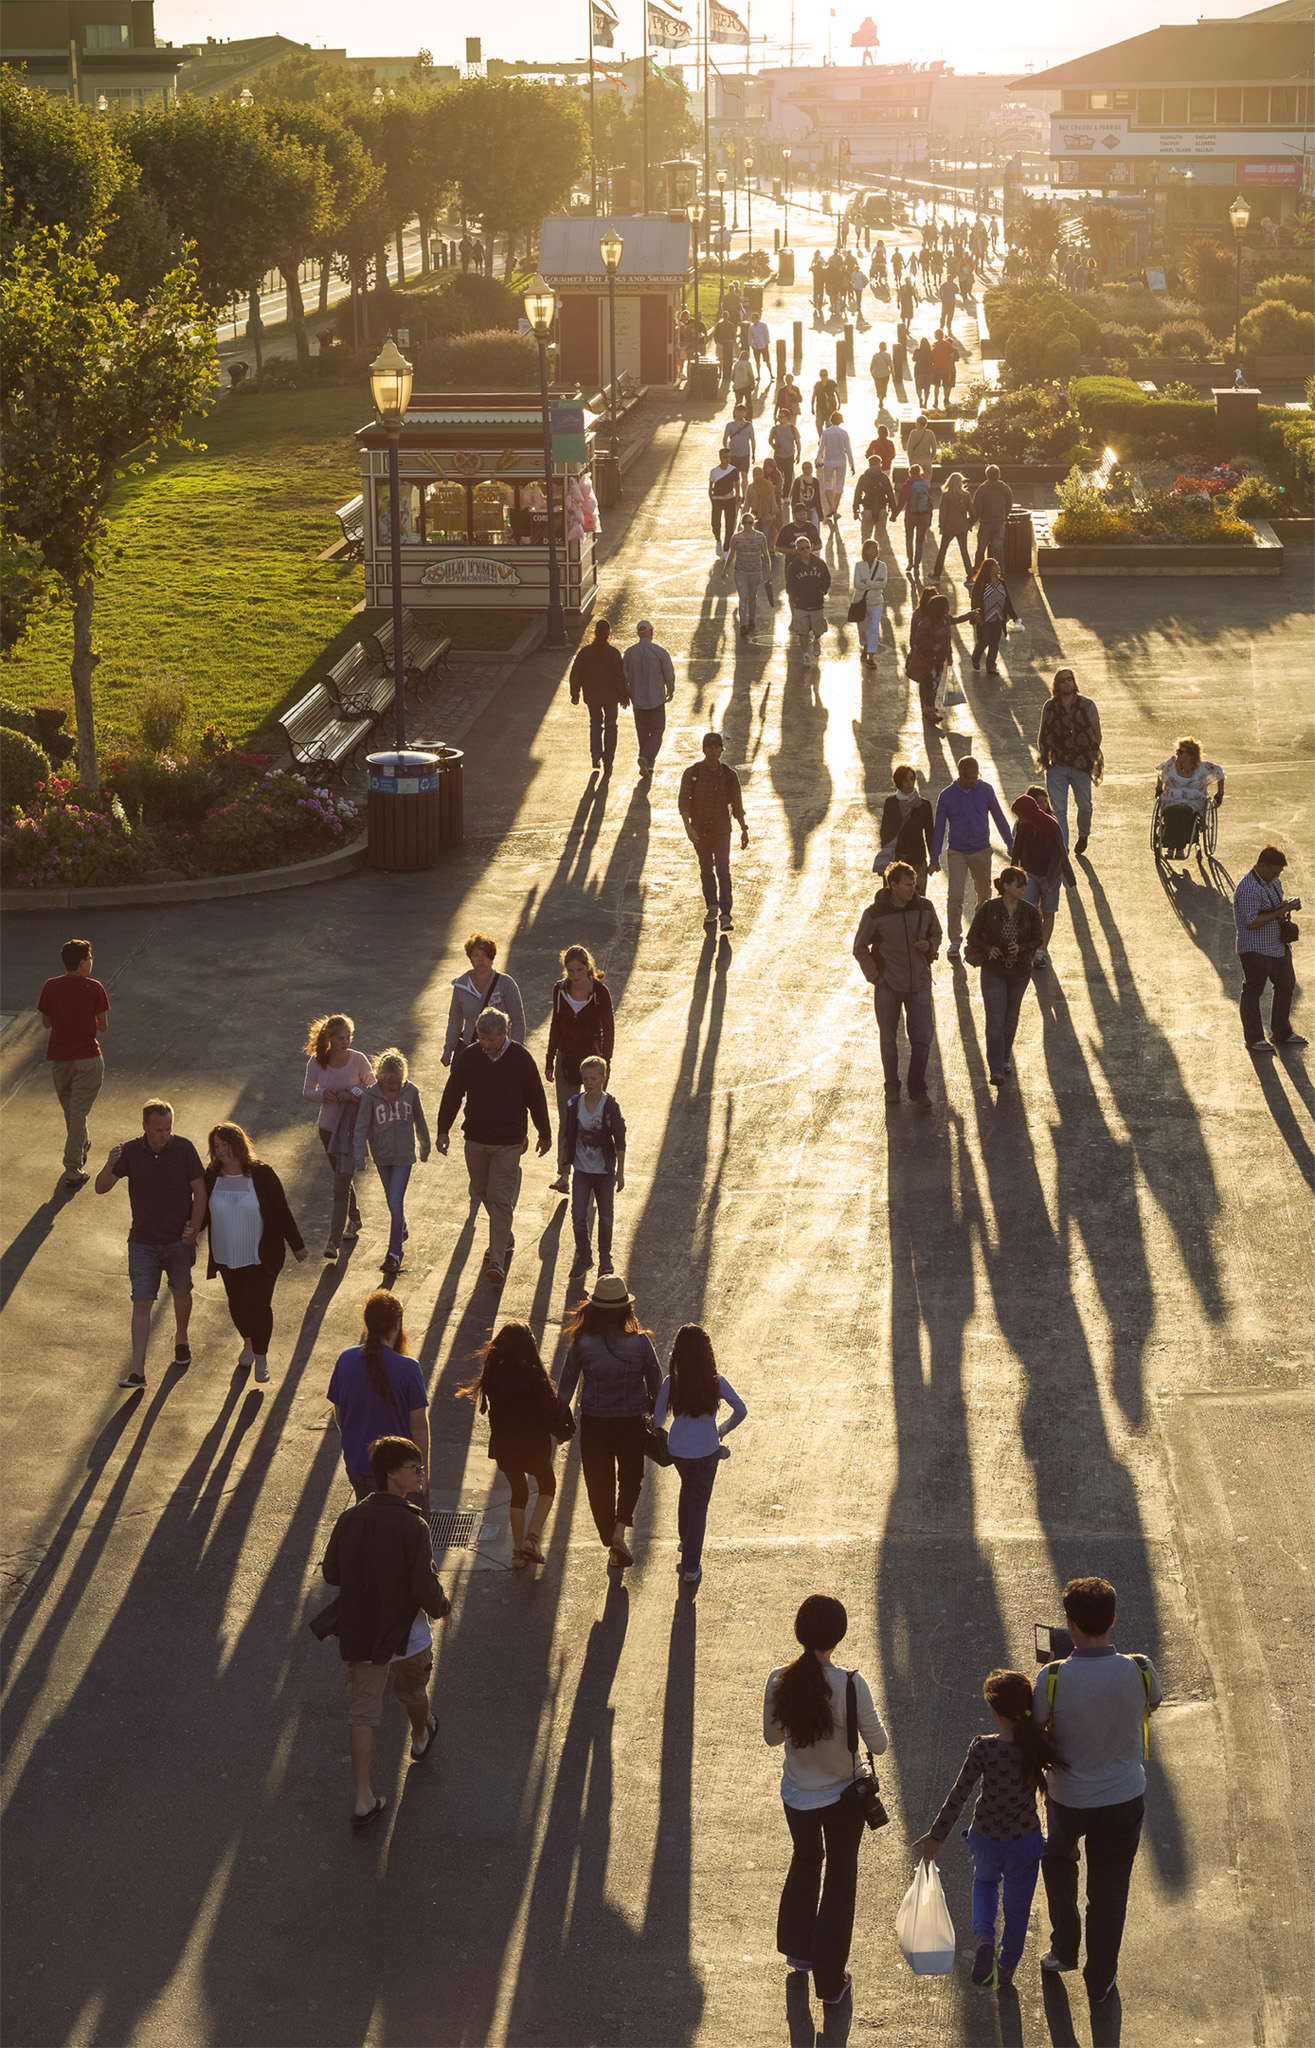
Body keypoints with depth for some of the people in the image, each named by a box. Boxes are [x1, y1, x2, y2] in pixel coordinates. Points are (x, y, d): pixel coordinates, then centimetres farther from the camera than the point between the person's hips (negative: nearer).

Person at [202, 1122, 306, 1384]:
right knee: (237, 1304, 14)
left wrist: (296, 1245, 1)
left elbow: (282, 1212, -4)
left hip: (261, 1257, -3)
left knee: (259, 1304, -6)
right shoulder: (211, 1178, -2)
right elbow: (202, 1214, 9)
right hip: (227, 1257, 3)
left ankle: (261, 1358, 10)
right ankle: (248, 1342, 42)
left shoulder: (262, 1175, -10)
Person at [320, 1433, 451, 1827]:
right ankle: (421, 1738, 57)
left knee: (362, 1713, 8)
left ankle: (364, 1799, 3)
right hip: (406, 1633, -3)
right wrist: (442, 1609, 1)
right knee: (413, 1691, 27)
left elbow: (331, 1572, 1)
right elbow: (425, 1586, -20)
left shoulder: (350, 1519, -9)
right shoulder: (411, 1526, -24)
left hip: (359, 1634, 3)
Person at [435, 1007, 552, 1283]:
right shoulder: (467, 1058, -3)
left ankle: (497, 1260, -9)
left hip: (508, 1143, -4)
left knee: (500, 1198, -8)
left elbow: (536, 1099, 2)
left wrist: (545, 1135, 10)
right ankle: (505, 1238, 39)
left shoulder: (520, 1059, -8)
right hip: (475, 1141, 4)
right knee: (483, 1193, 16)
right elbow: (452, 1095, 6)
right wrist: (443, 1130, 4)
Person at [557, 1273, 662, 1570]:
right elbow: (656, 1384, -5)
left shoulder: (582, 1345, -16)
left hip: (593, 1425, 0)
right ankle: (620, 1528, 3)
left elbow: (565, 1387, -4)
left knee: (600, 1484, 18)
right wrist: (656, 1416, 15)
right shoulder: (640, 1343, -18)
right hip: (632, 1423, 0)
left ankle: (612, 1548, 28)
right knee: (631, 1478, 25)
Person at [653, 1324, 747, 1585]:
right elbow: (740, 1411, -14)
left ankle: (685, 1540, 49)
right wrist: (723, 1429, 6)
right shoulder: (716, 1382, -16)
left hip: (678, 1450, 1)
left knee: (687, 1489, 31)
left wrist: (653, 1424, 18)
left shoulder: (670, 1384, -17)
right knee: (699, 1504, 10)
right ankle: (691, 1568, 11)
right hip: (707, 1451, -1)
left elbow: (657, 1420, -7)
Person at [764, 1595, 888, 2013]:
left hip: (797, 1797, 3)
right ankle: (830, 1981, 27)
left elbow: (772, 1737, -3)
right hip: (842, 1798, -3)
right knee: (839, 1882, 18)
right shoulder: (852, 1685, -27)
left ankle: (797, 1948, 47)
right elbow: (878, 1745, -16)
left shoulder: (778, 1681, -19)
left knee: (805, 1860, 32)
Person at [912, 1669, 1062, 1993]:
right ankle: (1006, 1973, 38)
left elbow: (958, 1796, -15)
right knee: (1017, 1908, 23)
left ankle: (983, 1938, 9)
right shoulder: (1039, 1747, -18)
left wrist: (936, 1836, -5)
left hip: (987, 1841, -1)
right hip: (1026, 1842, 1)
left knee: (985, 1881, 32)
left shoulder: (983, 1748, -23)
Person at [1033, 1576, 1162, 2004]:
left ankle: (1064, 1948, 35)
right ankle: (1100, 1980, 28)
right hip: (1124, 1796, 1)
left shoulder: (1053, 1678, -24)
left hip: (1067, 1797, -1)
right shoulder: (1140, 1671, -19)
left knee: (1058, 1860, 31)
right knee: (1109, 1888, 18)